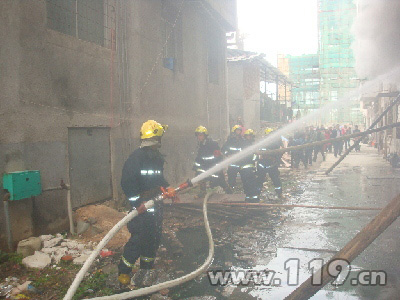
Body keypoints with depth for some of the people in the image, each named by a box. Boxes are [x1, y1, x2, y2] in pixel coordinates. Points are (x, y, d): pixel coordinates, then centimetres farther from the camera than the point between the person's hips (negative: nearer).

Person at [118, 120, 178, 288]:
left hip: (156, 206, 8)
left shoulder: (158, 158, 15)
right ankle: (123, 274, 6)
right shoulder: (136, 158, -13)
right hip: (141, 208, -8)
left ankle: (146, 271, 29)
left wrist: (168, 189, 11)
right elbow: (127, 184, -17)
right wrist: (138, 203, -21)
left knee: (154, 238, 13)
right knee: (138, 239, -9)